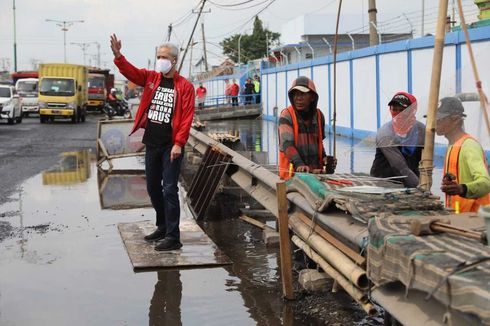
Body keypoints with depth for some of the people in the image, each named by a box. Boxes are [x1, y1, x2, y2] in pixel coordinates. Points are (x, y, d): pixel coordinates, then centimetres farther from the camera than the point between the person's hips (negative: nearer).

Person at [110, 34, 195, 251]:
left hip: (171, 146, -6)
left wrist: (179, 144, -17)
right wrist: (118, 55, -24)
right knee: (153, 188, 14)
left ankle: (173, 237, -1)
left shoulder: (185, 86, -6)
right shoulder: (151, 78, 9)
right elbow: (130, 71, -5)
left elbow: (187, 117, -11)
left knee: (169, 190, -6)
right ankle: (163, 227, 30)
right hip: (151, 144, 6)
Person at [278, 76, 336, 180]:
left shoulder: (318, 116, 10)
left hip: (315, 170, 5)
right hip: (292, 171, -5)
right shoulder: (286, 115, -8)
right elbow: (287, 143, -20)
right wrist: (299, 164, -34)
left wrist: (324, 157, 7)